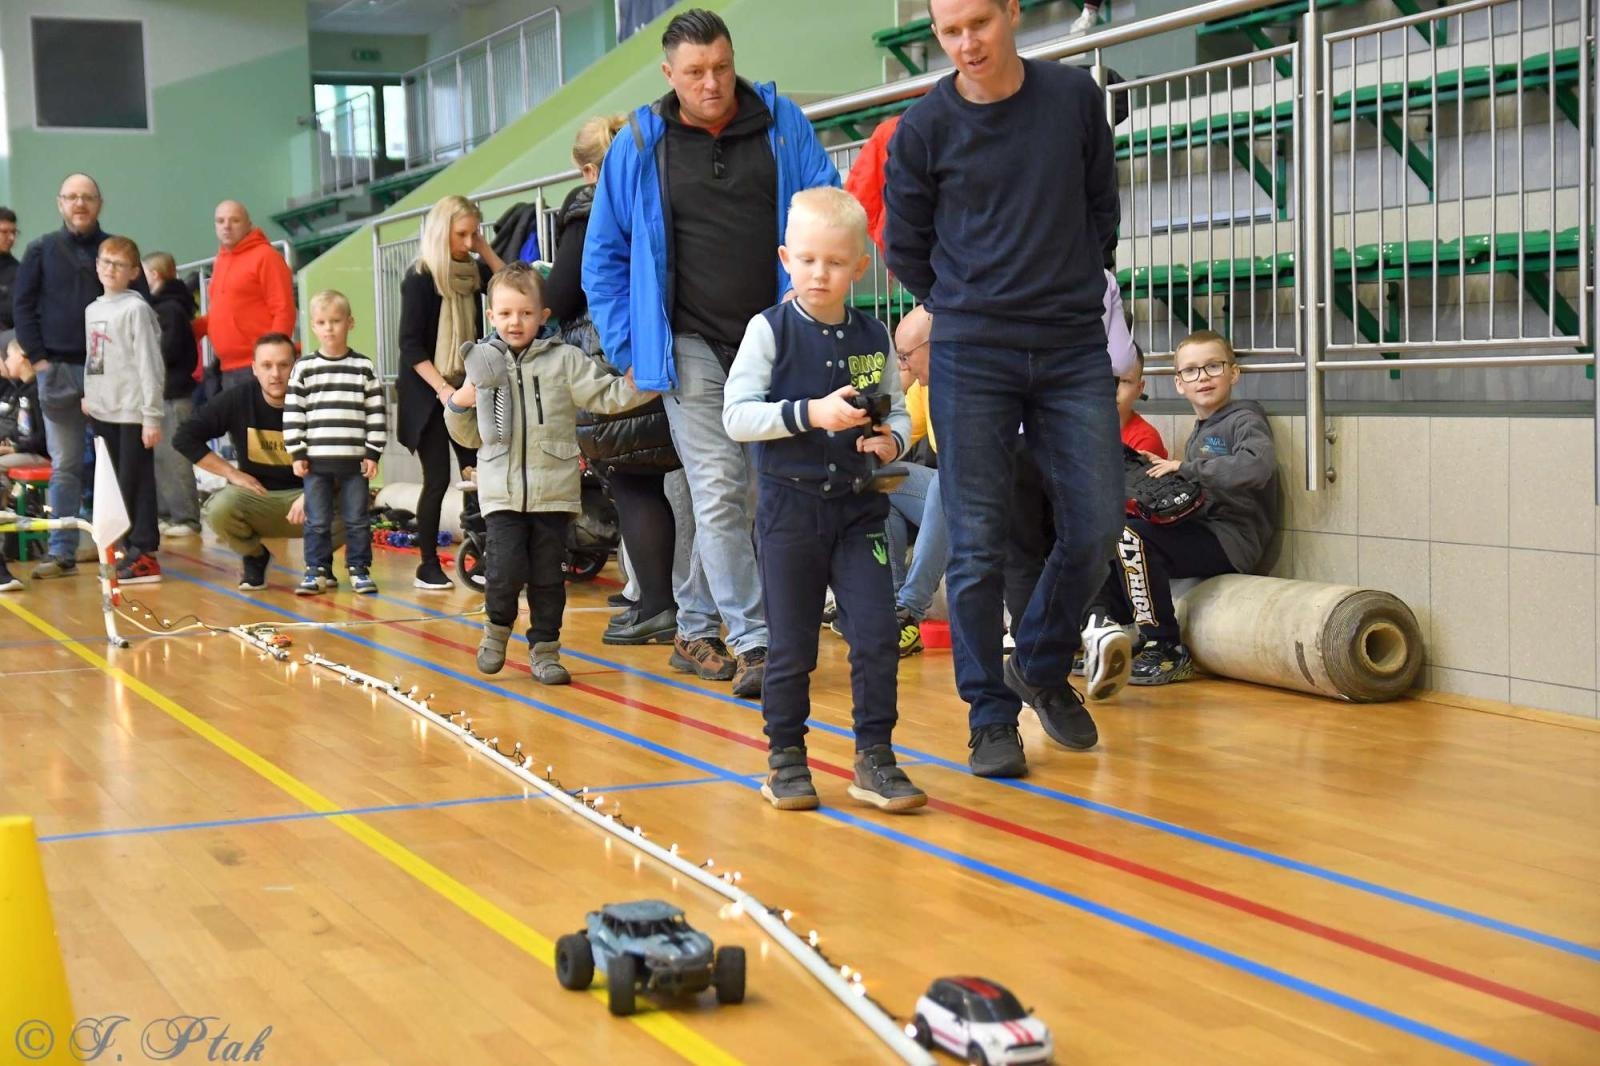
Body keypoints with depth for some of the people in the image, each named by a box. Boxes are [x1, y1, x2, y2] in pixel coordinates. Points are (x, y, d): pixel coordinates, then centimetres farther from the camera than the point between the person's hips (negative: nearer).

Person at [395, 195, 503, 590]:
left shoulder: (471, 271, 4)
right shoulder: (421, 277, -12)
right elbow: (411, 345, -15)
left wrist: (485, 250, -5)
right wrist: (443, 389, -21)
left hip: (464, 387, 5)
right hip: (428, 392, -5)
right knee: (438, 479, -5)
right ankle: (428, 565, 7)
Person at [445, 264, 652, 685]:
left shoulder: (564, 360, 2)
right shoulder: (484, 365, 10)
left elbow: (605, 395, -4)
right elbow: (471, 436, 19)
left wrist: (637, 384, -19)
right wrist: (458, 406, 1)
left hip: (553, 491, -1)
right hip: (502, 492, 1)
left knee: (548, 576, 5)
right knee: (506, 570, -10)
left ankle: (544, 650, 18)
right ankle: (497, 627, 18)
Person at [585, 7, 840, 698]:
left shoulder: (782, 125, 3)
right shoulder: (640, 145, 2)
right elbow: (604, 254, 8)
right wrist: (628, 344, 2)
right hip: (692, 346, -1)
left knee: (747, 490, 6)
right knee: (719, 492, -9)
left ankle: (696, 629, 21)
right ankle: (753, 643, -7)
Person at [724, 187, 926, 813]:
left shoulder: (873, 338, 5)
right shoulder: (770, 331, -5)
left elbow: (897, 411, 12)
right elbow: (737, 416, -12)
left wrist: (892, 440, -11)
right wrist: (811, 414, -23)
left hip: (858, 508, 3)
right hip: (790, 505, -2)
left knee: (877, 636, -4)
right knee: (791, 645, 6)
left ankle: (874, 759, 6)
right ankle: (785, 758, 20)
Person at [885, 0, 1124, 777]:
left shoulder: (1076, 98, 1)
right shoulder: (926, 127, -4)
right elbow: (904, 249, 6)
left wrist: (1071, 292, 13)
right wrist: (967, 308, 8)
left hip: (1074, 350, 2)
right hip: (971, 357, -2)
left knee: (1096, 525, 0)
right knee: (977, 544, -2)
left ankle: (1042, 668, 24)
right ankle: (990, 717, 10)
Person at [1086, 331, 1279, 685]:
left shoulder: (1245, 420, -4)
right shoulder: (1200, 432, 22)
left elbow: (1257, 465, -26)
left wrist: (1186, 468, -21)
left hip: (1231, 539, -9)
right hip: (1199, 531, 9)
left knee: (1132, 536, -25)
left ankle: (1167, 651, -20)